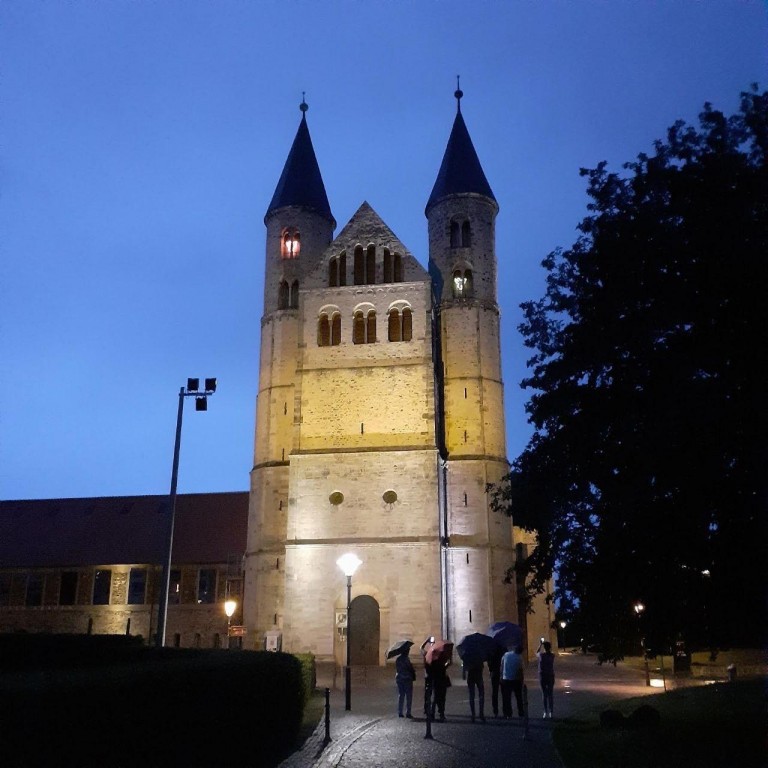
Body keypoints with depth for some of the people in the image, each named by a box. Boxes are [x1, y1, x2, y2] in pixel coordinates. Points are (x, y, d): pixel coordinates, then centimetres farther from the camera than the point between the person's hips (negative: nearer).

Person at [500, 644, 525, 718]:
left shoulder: (506, 654, -2)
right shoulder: (519, 658, -11)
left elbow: (501, 666, 0)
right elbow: (520, 670, -10)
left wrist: (502, 676, 7)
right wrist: (521, 680, 0)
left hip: (505, 679, 2)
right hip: (516, 680, -2)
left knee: (506, 698, 6)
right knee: (519, 697, 15)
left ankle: (507, 714, 5)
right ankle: (521, 712, 20)